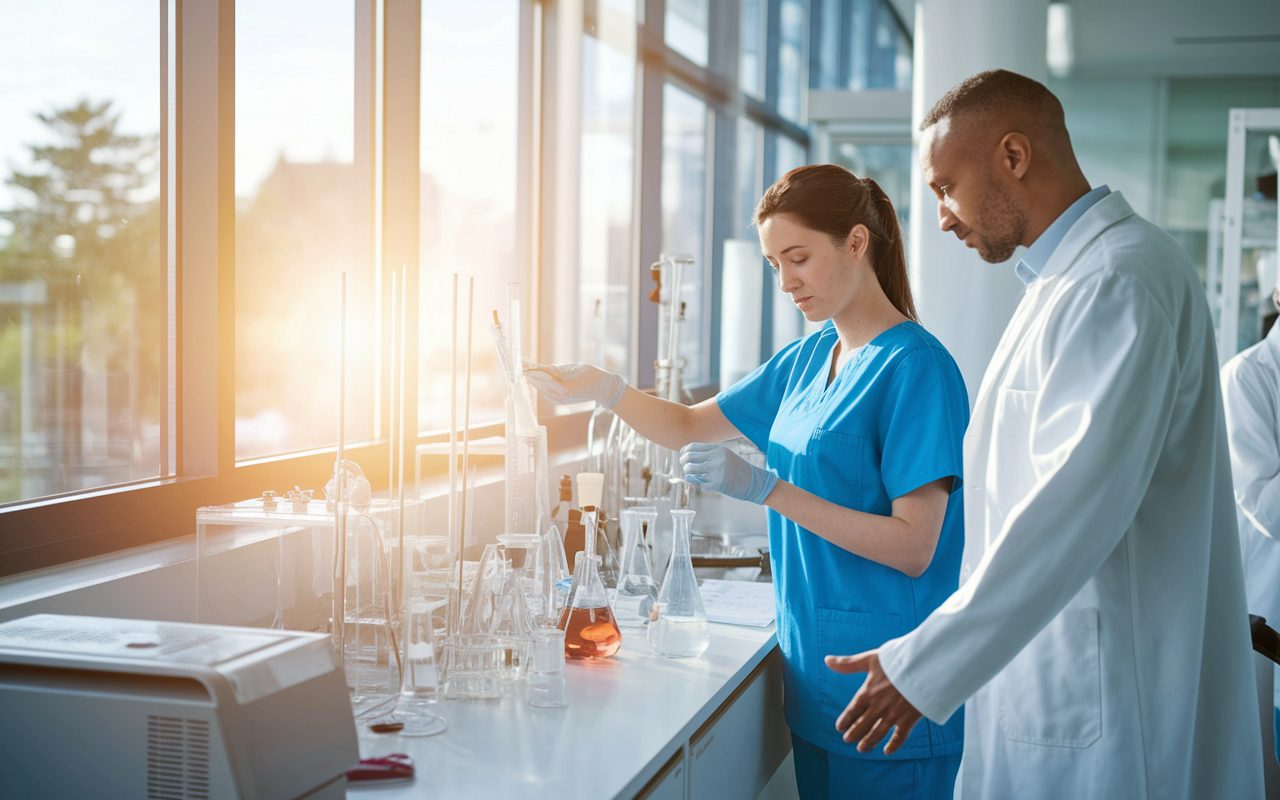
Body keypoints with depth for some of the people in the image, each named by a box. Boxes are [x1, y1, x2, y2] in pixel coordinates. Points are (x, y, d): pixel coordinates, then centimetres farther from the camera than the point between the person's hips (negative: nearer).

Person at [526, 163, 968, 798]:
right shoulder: (807, 358, 12)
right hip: (811, 677, 7)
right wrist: (608, 391, -1)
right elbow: (690, 425, 19)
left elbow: (914, 548, -18)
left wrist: (767, 489, -23)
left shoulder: (916, 366, -14)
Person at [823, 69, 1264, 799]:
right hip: (1048, 679, 9)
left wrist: (925, 667, -23)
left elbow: (1078, 503, -26)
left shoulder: (1121, 281, -18)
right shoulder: (1070, 277, 16)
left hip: (1099, 705, -9)